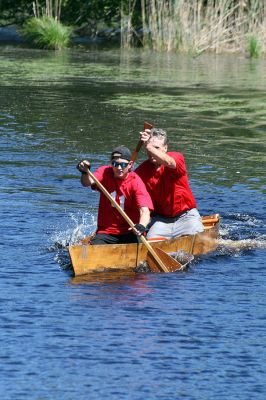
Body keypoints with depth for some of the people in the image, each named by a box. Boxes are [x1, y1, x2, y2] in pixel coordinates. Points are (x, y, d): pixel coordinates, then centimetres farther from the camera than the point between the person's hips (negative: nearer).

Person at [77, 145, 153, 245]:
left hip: (129, 233, -2)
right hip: (105, 232, 2)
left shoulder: (135, 182, -8)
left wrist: (141, 226, -42)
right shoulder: (105, 173, 2)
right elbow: (88, 182, -19)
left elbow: (144, 210, -20)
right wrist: (85, 172, -43)